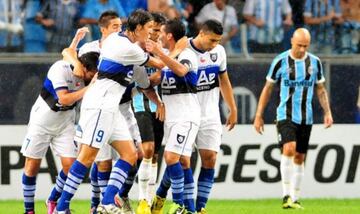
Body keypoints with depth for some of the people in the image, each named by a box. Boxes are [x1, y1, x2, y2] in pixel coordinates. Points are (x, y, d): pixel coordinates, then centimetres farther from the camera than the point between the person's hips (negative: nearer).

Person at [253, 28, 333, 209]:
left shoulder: (314, 62, 5)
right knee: (289, 149, -23)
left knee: (299, 158, 7)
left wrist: (327, 112, 3)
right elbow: (267, 89, 3)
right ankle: (286, 195, -22)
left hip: (306, 118, 4)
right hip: (286, 115, -4)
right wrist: (258, 116, 2)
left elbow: (320, 90, 15)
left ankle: (294, 199, 15)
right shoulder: (281, 61, -4)